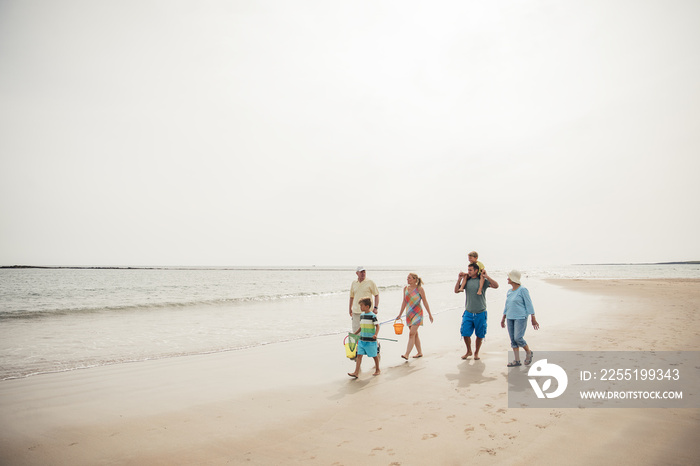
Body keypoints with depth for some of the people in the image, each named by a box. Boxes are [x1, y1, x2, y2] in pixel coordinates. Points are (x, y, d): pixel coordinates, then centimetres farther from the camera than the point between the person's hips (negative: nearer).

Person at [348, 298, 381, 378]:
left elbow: (377, 326, -13)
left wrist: (375, 334, -27)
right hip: (362, 340, 6)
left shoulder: (372, 315, -13)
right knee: (359, 355, -1)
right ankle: (356, 373, -1)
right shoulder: (361, 315, 9)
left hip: (371, 340, -6)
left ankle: (377, 370, 29)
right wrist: (355, 334, 17)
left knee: (374, 355, 9)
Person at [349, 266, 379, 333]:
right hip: (355, 312, 4)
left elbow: (376, 295, -1)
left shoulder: (370, 282, -1)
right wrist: (350, 309, 19)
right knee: (356, 331, 7)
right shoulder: (354, 283, 10)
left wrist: (376, 307, -9)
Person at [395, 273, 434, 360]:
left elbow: (425, 302, -2)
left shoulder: (419, 289, -9)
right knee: (415, 334, 13)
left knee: (412, 334, -12)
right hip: (409, 314, 6)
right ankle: (420, 353, 25)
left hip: (417, 313, -6)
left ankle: (407, 354, -14)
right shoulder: (405, 288, 5)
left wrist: (429, 314, 1)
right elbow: (404, 302, 13)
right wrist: (400, 314, 14)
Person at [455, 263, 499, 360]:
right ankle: (469, 351, 21)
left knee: (480, 335, 8)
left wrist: (486, 276, -18)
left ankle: (476, 353, 27)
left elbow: (496, 286, -11)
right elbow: (456, 291, 5)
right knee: (465, 334, -2)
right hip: (468, 313, 2)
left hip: (480, 313, -2)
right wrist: (459, 279, -6)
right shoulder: (466, 281, 6)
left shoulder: (483, 281, -2)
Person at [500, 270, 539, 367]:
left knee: (518, 338, -12)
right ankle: (517, 360, 10)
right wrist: (503, 319, 21)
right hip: (510, 318, 7)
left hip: (521, 318, -7)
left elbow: (529, 304, -10)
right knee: (513, 340, 5)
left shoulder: (523, 290, -9)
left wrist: (533, 319, -12)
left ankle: (528, 352, 14)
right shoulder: (509, 291, 12)